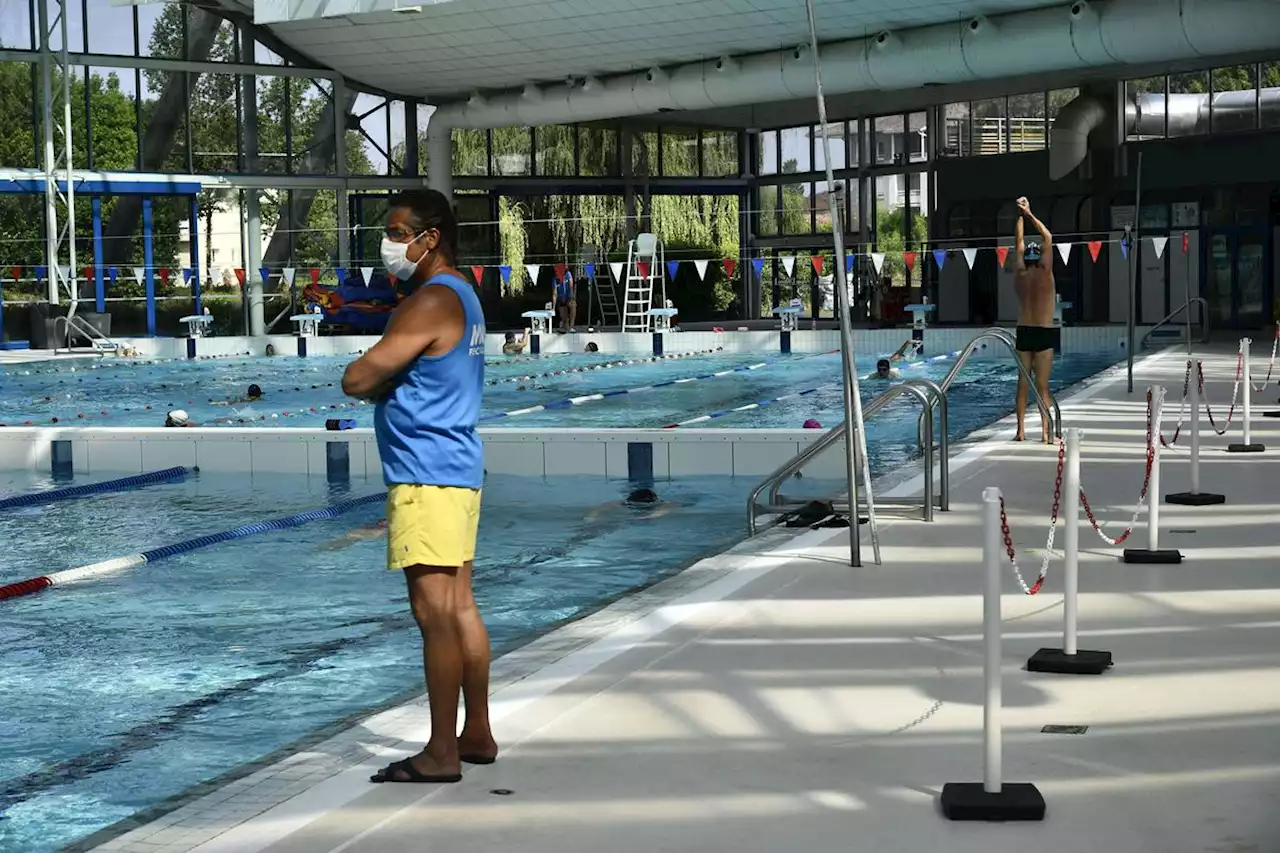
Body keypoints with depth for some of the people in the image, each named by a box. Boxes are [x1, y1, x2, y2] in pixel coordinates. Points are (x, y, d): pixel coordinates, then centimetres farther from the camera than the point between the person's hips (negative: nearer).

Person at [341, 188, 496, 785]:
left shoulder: (430, 302, -16)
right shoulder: (461, 296, 17)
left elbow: (356, 380, -17)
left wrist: (378, 379, 3)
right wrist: (390, 379, 0)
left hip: (426, 476, -10)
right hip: (459, 467, 10)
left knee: (434, 612, -8)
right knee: (459, 607, 14)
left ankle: (441, 754, -5)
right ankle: (476, 735, 22)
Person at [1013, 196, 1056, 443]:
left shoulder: (1019, 274, 1)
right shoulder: (1044, 274, -7)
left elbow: (1019, 245, 13)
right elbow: (1048, 238, -1)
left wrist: (1020, 216, 17)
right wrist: (1029, 214, 4)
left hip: (1023, 332, 3)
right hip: (1044, 333, -3)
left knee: (1023, 382, 6)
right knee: (1042, 384, -3)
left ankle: (1021, 430, 3)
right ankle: (1045, 430, -8)